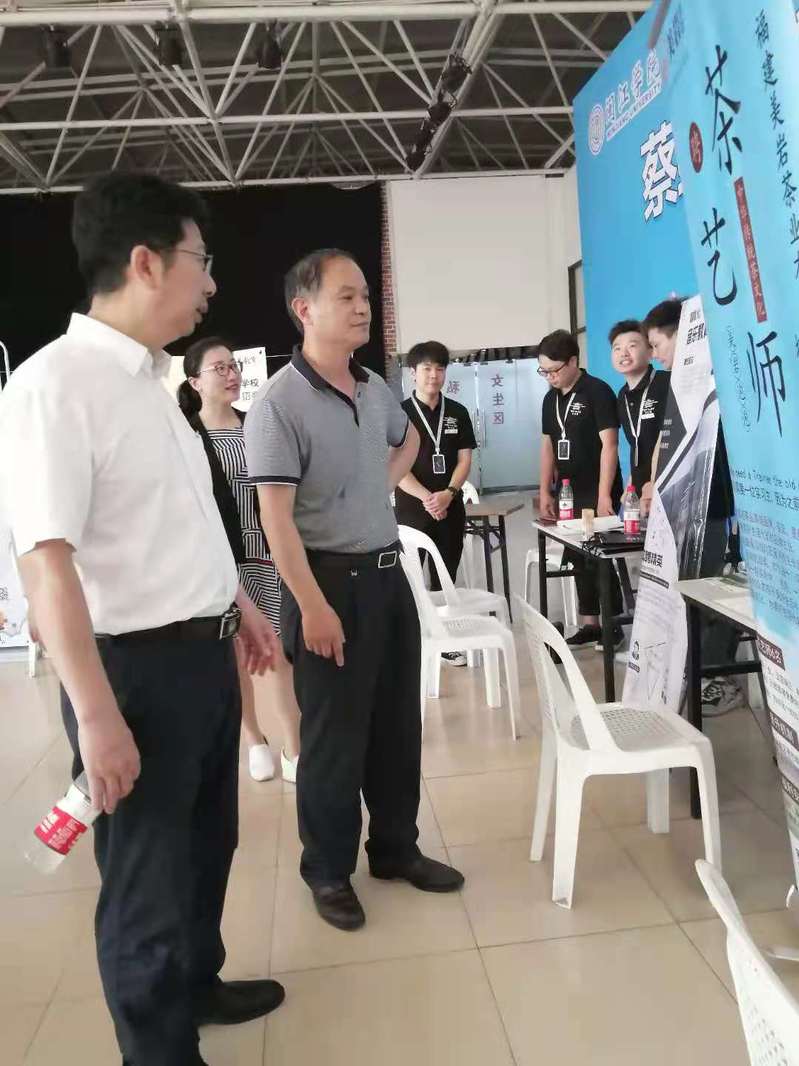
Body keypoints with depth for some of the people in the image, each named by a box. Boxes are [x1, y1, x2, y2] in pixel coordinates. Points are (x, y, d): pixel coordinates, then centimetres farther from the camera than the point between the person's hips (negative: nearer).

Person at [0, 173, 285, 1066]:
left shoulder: (148, 379, 9)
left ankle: (198, 984, 50)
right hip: (139, 669, -9)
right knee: (147, 877, 11)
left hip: (203, 655, 9)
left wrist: (238, 604, 23)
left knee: (206, 844, 25)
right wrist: (96, 713, -26)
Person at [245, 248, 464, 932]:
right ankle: (328, 870, 25)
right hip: (330, 580, -7)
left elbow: (407, 438, 31)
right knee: (334, 736, 5)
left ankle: (396, 848, 35)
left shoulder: (376, 389, 8)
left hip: (388, 572, 8)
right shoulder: (278, 405, -15)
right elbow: (276, 517, -20)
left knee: (398, 723, 16)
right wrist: (313, 607, -23)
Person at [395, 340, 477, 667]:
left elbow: (464, 459, 4)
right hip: (412, 509, -3)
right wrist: (426, 497, -18)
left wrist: (448, 493, -13)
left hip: (451, 509, 3)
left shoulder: (458, 413, 8)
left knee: (445, 578, 10)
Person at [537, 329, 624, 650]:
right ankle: (589, 623, 20)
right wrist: (545, 492, 10)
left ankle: (614, 624, 11)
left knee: (598, 558, -2)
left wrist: (604, 494, -19)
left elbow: (609, 445, -14)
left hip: (596, 492, -7)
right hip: (568, 492, 7)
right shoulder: (550, 399, 10)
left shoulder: (597, 392, -10)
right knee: (577, 558, 10)